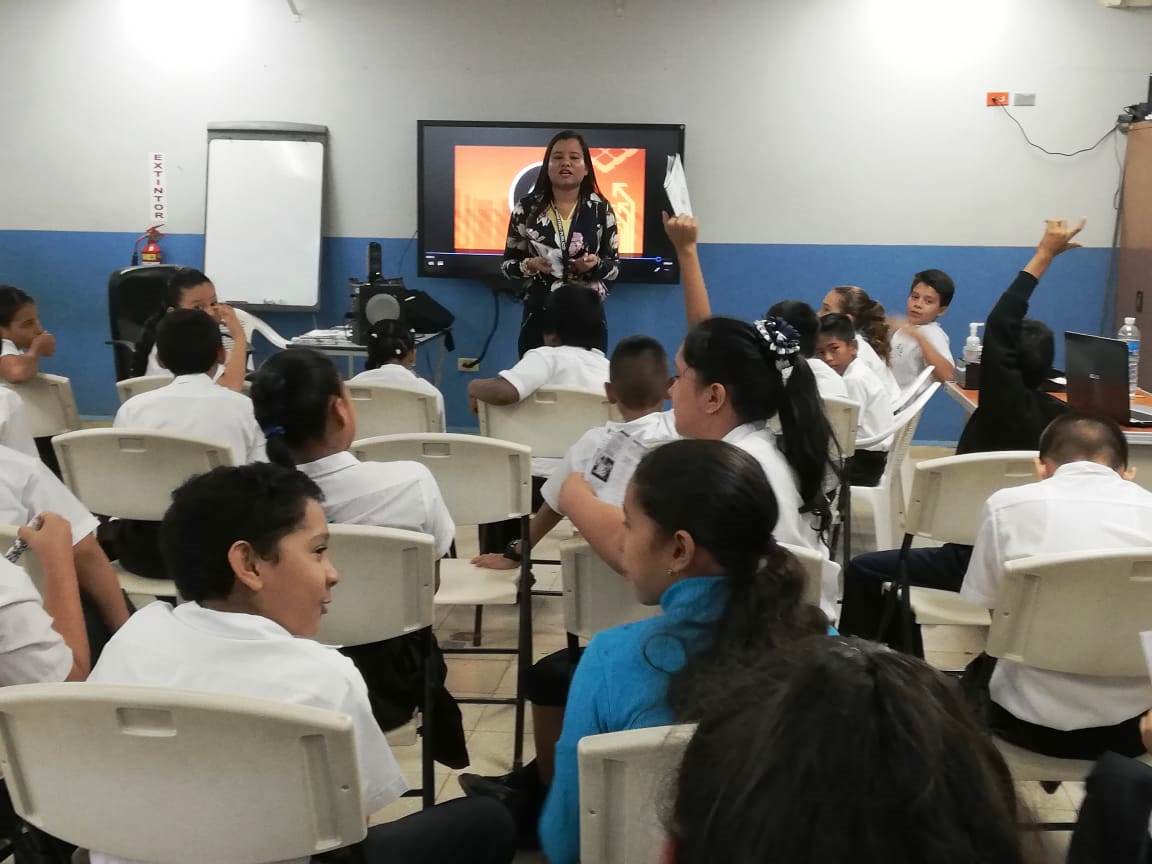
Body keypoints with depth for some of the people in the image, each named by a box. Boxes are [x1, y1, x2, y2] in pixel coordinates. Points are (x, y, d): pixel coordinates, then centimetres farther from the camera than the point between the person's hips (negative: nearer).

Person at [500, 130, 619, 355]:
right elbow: (507, 264, 4)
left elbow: (614, 266, 4)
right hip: (538, 317, 0)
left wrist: (595, 264, -16)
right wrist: (530, 265, -15)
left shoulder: (601, 208, 1)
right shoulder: (527, 208, 0)